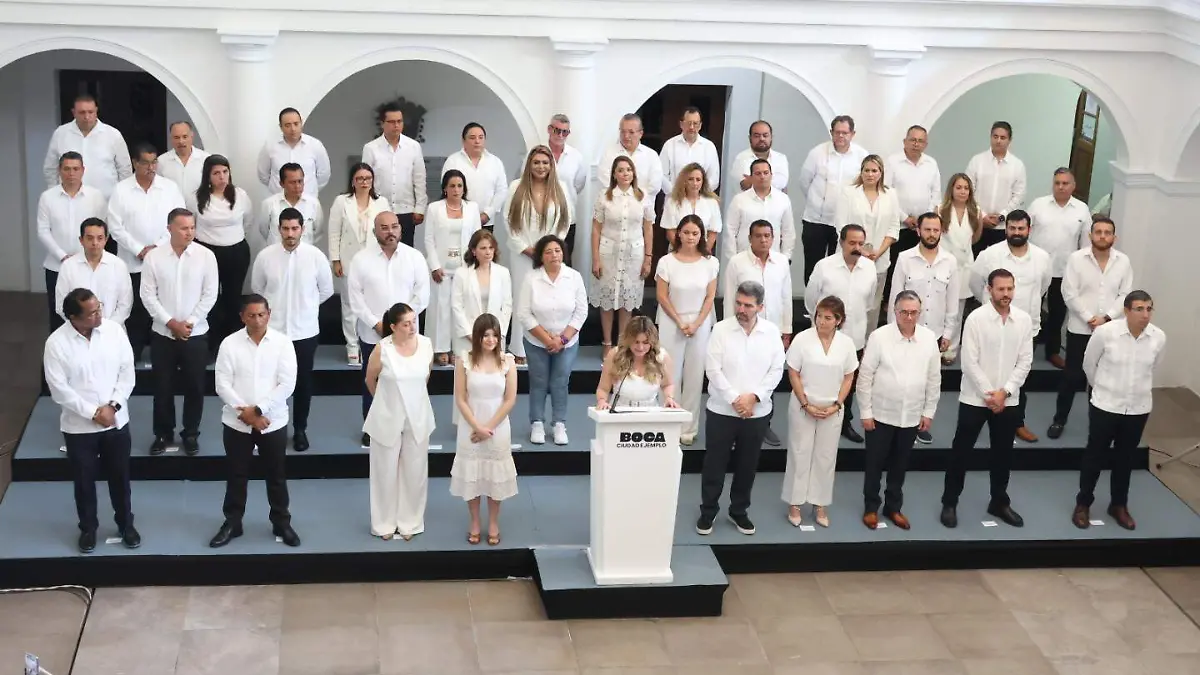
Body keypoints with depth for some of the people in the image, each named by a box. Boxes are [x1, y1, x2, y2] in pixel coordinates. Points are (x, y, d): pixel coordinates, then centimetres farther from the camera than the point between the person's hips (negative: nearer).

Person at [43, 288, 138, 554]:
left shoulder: (114, 329, -8)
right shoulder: (57, 342, -16)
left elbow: (127, 371, -4)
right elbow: (59, 389, -16)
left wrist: (113, 405, -15)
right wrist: (94, 412, -18)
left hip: (116, 421, 2)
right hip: (79, 426, -2)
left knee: (120, 476, 15)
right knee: (84, 480, 13)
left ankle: (126, 524, 33)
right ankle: (88, 528, 32)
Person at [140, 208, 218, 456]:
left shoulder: (206, 255, -6)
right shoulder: (154, 257, -6)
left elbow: (210, 294, -6)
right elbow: (147, 295, -5)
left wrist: (189, 323, -12)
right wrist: (170, 322, -12)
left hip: (196, 333, 0)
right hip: (163, 333, 0)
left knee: (194, 386, 7)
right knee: (163, 386, 8)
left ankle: (191, 433, 22)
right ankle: (163, 434, 23)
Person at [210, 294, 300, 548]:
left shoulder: (282, 342, -6)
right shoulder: (230, 343, -5)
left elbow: (287, 384, -11)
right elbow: (222, 385, -7)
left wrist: (258, 410, -16)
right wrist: (245, 413, -15)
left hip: (273, 422, 0)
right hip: (237, 423, 0)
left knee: (277, 476, 11)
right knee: (237, 476, 11)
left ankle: (281, 523, 24)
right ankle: (232, 523, 23)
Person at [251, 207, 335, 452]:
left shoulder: (316, 256, -10)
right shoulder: (265, 256, -9)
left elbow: (326, 290, 6)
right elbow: (257, 289, 9)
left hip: (305, 331, 0)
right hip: (273, 331, 0)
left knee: (303, 382, 12)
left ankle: (300, 429, 27)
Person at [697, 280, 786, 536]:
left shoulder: (772, 331, -2)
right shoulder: (721, 329, -8)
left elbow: (776, 370, -2)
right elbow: (713, 369, -11)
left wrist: (754, 396, -14)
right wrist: (735, 399, -17)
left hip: (757, 412, 2)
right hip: (722, 410, -2)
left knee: (747, 464, 12)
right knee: (714, 463, 6)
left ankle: (739, 511, 28)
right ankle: (708, 510, 21)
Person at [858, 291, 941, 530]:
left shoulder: (929, 338, -4)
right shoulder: (879, 336, -14)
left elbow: (934, 379, 4)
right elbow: (865, 377, -9)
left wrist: (929, 412, 5)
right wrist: (865, 412, -8)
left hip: (912, 416, 3)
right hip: (881, 414, -3)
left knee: (900, 464, 15)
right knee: (875, 464, 10)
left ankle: (893, 507, 31)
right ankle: (871, 507, 26)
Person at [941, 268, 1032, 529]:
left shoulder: (1024, 320, -1)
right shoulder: (976, 318, -12)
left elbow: (1025, 361, 0)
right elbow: (970, 363, -12)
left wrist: (1004, 391, -10)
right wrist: (989, 394, -14)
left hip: (1008, 399, 3)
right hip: (975, 398, -3)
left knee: (1003, 453, 14)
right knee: (961, 451, 4)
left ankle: (999, 502, 29)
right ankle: (949, 503, 15)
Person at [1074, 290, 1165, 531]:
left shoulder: (1159, 337, -10)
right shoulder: (1105, 332, -18)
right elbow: (1089, 363, 0)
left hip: (1139, 409, 2)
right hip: (1105, 406, -2)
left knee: (1126, 459, 16)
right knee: (1095, 456, 10)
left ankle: (1119, 505, 33)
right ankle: (1083, 504, 26)